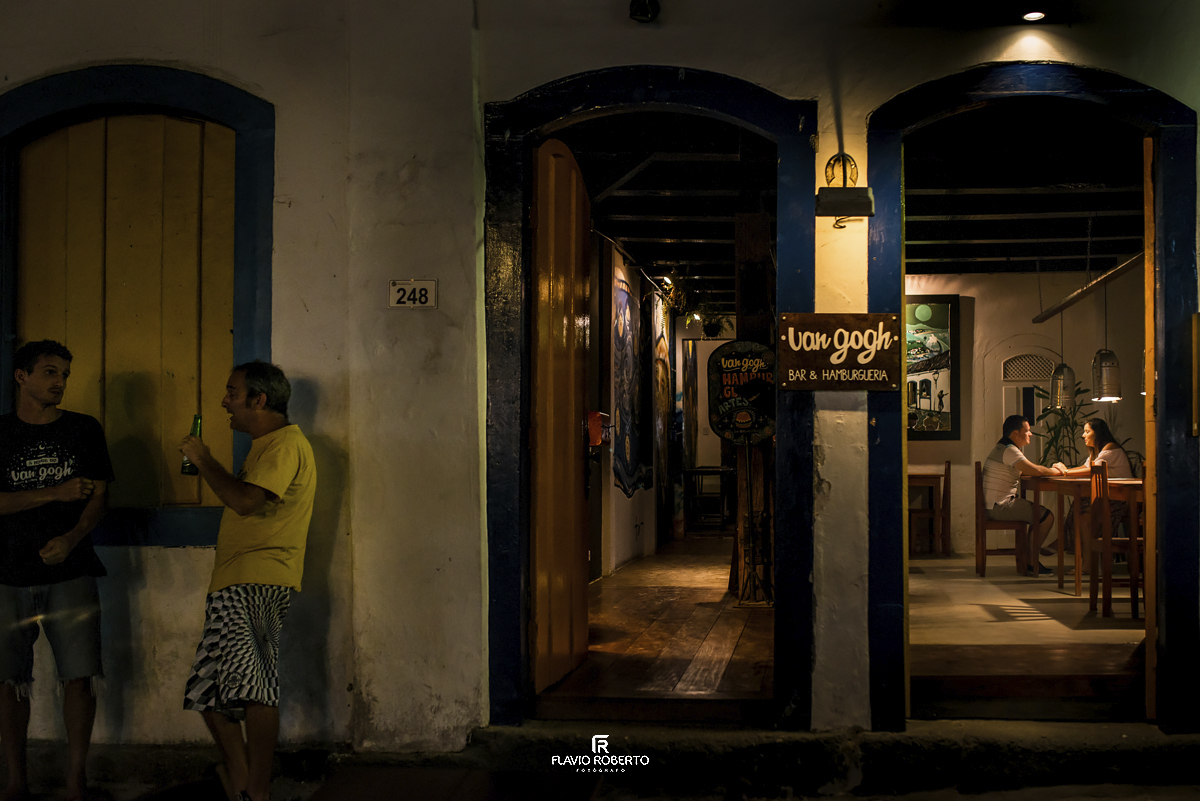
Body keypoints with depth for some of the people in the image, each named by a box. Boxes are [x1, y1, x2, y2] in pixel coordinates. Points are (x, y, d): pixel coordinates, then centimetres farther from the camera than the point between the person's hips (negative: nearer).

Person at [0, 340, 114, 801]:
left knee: (78, 676, -5)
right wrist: (56, 493, -12)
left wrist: (72, 538, -14)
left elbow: (99, 497, 4)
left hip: (71, 573, 0)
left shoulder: (84, 430, 8)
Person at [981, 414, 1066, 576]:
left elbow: (1026, 471, 22)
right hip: (1000, 507, -11)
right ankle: (1031, 563, -1)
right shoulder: (1009, 450, -16)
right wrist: (1056, 471, -3)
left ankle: (1031, 559, 16)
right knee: (1047, 517, -10)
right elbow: (1035, 470, -23)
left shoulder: (1002, 448, 20)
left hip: (996, 505, 11)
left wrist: (1052, 469, 9)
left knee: (1040, 513, 18)